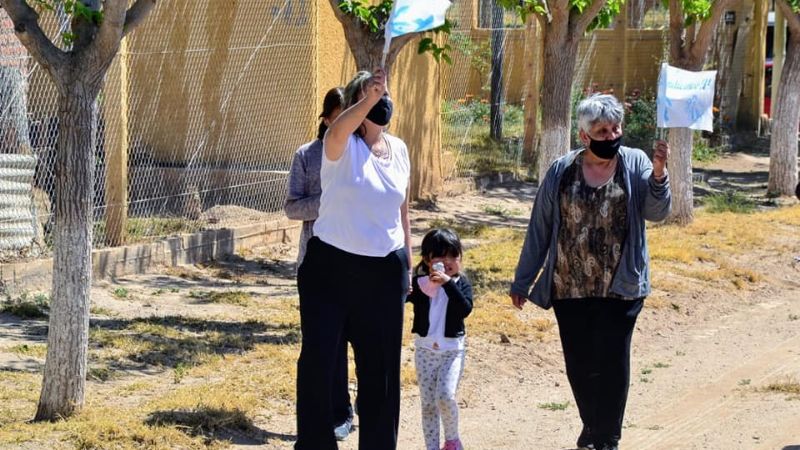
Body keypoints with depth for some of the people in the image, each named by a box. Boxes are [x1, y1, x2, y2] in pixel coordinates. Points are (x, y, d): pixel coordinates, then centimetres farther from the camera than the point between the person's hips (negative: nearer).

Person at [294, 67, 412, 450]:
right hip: (330, 267, -4)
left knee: (380, 368, 9)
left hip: (384, 273, 4)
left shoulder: (399, 149, 7)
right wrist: (369, 98, -52)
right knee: (317, 360, -3)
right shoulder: (343, 147, -10)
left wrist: (408, 264, 18)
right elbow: (335, 132, -36)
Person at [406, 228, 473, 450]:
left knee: (445, 396, -18)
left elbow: (466, 309, -21)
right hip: (425, 349, 2)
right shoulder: (418, 284, -1)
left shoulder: (461, 284, -4)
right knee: (428, 404, 6)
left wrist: (448, 283, -29)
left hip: (452, 350, -2)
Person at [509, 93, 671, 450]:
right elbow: (539, 229, 6)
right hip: (569, 288, 2)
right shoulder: (562, 172, 1)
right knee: (579, 365, 9)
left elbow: (657, 211, -12)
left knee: (612, 364, -2)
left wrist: (658, 174, -30)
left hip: (619, 287, -2)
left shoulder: (635, 164, 0)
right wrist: (522, 281, 8)